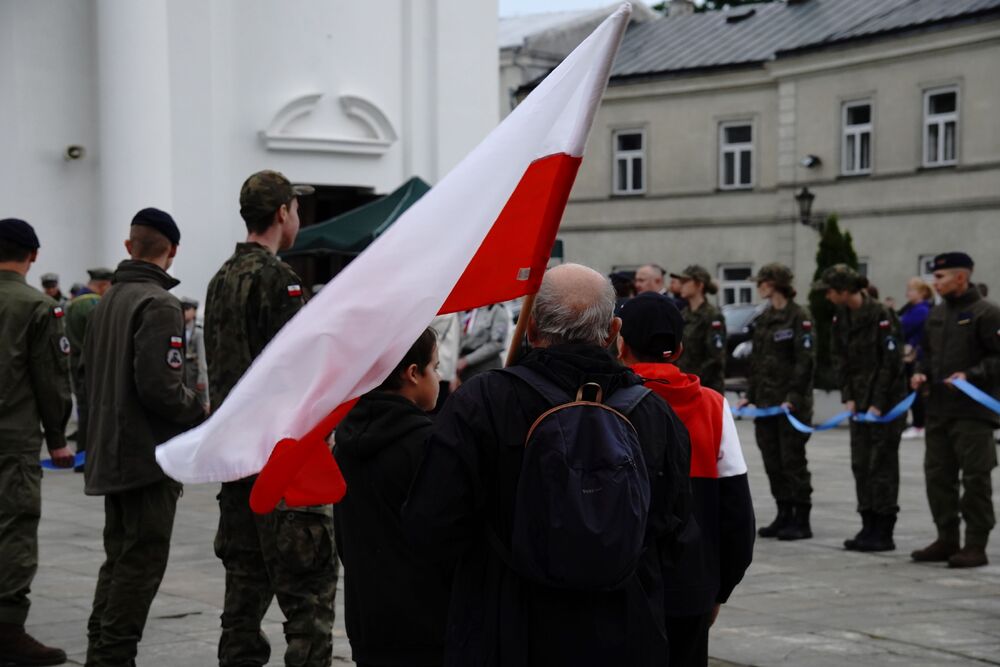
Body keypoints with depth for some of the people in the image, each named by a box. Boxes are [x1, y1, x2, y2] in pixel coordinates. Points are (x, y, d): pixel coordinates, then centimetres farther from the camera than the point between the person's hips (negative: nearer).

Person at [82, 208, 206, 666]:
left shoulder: (107, 301, 14)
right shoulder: (158, 305, -16)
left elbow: (90, 374, 19)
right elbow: (160, 385, -23)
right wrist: (201, 413, -9)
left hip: (111, 455, 9)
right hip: (150, 455, -9)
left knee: (120, 558, 16)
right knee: (142, 562, -4)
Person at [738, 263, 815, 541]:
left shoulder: (799, 317, -10)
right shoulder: (764, 319, 13)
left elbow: (805, 361, -15)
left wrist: (793, 398, -21)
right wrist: (750, 395, 11)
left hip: (791, 402, -8)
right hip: (766, 400, 8)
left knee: (793, 460, -3)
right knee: (772, 461, 9)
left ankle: (801, 520, 3)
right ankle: (784, 516, 18)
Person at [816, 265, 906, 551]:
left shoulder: (881, 315, -16)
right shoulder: (841, 316, 6)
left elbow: (890, 362, -15)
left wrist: (878, 404, -15)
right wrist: (848, 397, 1)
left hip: (886, 401, -7)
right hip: (860, 401, 7)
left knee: (882, 464, -4)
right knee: (860, 463, 8)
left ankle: (884, 533, 1)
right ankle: (868, 527, 15)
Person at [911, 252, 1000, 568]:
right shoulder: (936, 314, 15)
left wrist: (971, 375, -21)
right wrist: (921, 373, 7)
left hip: (973, 412, -8)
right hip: (938, 410, 8)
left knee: (975, 479, -2)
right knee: (938, 475, 10)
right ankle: (946, 539, 20)